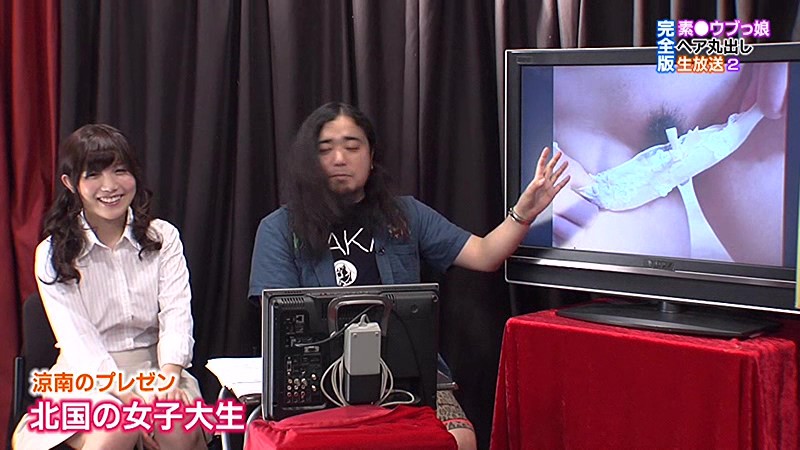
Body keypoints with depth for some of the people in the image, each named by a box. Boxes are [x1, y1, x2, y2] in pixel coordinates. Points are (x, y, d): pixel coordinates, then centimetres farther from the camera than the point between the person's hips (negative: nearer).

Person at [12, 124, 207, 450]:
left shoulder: (163, 237, 8)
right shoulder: (54, 255, 2)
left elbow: (176, 315, -5)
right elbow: (77, 340, -9)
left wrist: (167, 378, -25)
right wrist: (130, 397, -25)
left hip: (156, 366, 2)